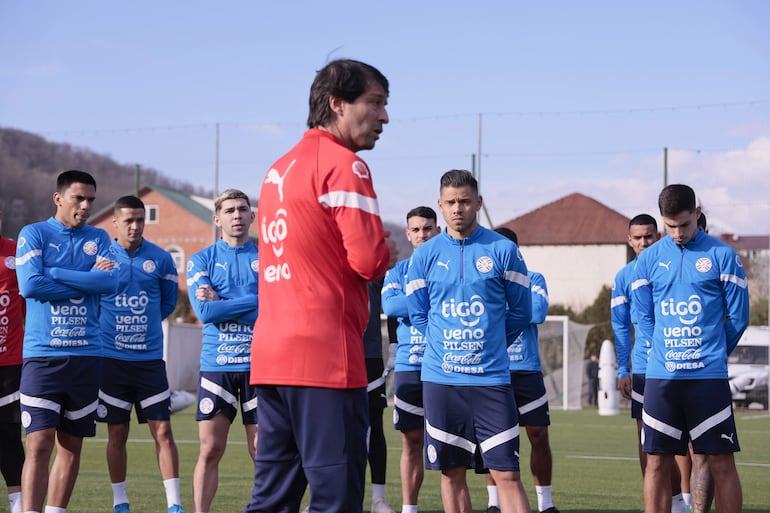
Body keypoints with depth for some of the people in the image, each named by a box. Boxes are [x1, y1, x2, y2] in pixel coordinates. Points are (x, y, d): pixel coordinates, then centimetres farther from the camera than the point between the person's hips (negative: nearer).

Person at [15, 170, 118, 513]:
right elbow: (30, 285, -13)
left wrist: (55, 273, -11)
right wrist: (87, 281, -7)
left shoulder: (98, 239, 12)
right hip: (43, 354, -4)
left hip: (86, 355, 4)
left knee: (72, 445, 7)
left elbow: (111, 282, -6)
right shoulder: (34, 234, 2)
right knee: (40, 443, -11)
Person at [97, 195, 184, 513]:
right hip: (111, 358, -1)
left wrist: (145, 321, 11)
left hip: (150, 358, 1)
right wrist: (106, 324, 5)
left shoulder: (160, 259, 2)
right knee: (117, 434, 6)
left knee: (162, 431, -4)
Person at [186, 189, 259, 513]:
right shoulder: (202, 260, 7)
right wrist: (254, 301, -8)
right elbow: (204, 311, -9)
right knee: (210, 450, -1)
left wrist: (222, 304, -9)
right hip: (216, 365, 0)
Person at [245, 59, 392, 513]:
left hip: (270, 354, 9)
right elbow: (369, 259, -16)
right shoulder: (344, 164, -9)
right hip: (325, 355, -9)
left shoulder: (280, 168, 19)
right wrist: (388, 257, 5)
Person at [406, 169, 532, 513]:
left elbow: (521, 312, 9)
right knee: (452, 472, 7)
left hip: (491, 378, -2)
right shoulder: (425, 255, 5)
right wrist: (447, 346, 10)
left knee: (506, 474, -7)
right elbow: (417, 315, 13)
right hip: (440, 379, 2)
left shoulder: (503, 250, 1)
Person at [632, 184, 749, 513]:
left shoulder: (722, 256, 0)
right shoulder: (648, 260, 7)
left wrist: (712, 353, 10)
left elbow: (738, 317, 4)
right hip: (661, 375, 2)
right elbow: (643, 318, 12)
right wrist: (667, 351, 7)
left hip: (709, 376, -2)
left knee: (722, 463, -2)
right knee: (657, 462, 3)